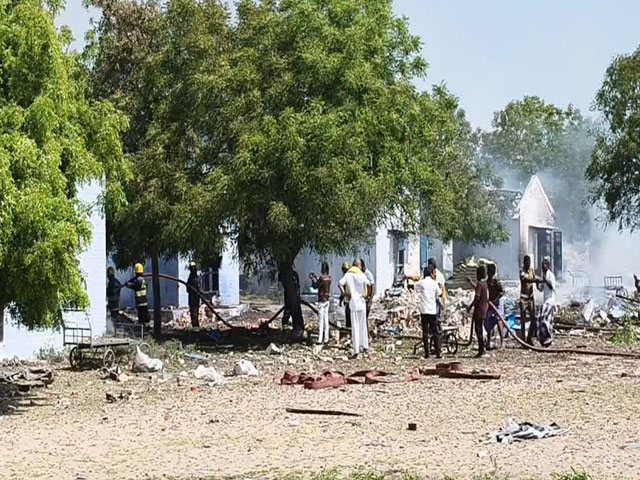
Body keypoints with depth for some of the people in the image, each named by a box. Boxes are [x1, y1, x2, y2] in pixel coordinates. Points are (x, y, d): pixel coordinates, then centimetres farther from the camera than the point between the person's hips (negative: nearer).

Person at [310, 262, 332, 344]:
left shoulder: (322, 277, -18)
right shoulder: (329, 277, 5)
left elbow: (315, 286, -10)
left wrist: (313, 279, 5)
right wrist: (316, 277, 23)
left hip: (322, 300, -7)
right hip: (327, 300, 7)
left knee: (321, 320, -4)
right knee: (326, 319, 11)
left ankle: (320, 340, -4)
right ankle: (326, 339, 13)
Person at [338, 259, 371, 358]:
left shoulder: (348, 275, 2)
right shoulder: (362, 275, 1)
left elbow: (340, 284, -12)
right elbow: (368, 285, -15)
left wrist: (344, 293, -2)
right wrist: (366, 295, -2)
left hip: (353, 303, -1)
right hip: (362, 302, 1)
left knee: (355, 326, 0)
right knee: (363, 325, 15)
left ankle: (356, 350, -5)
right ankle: (365, 346, 19)